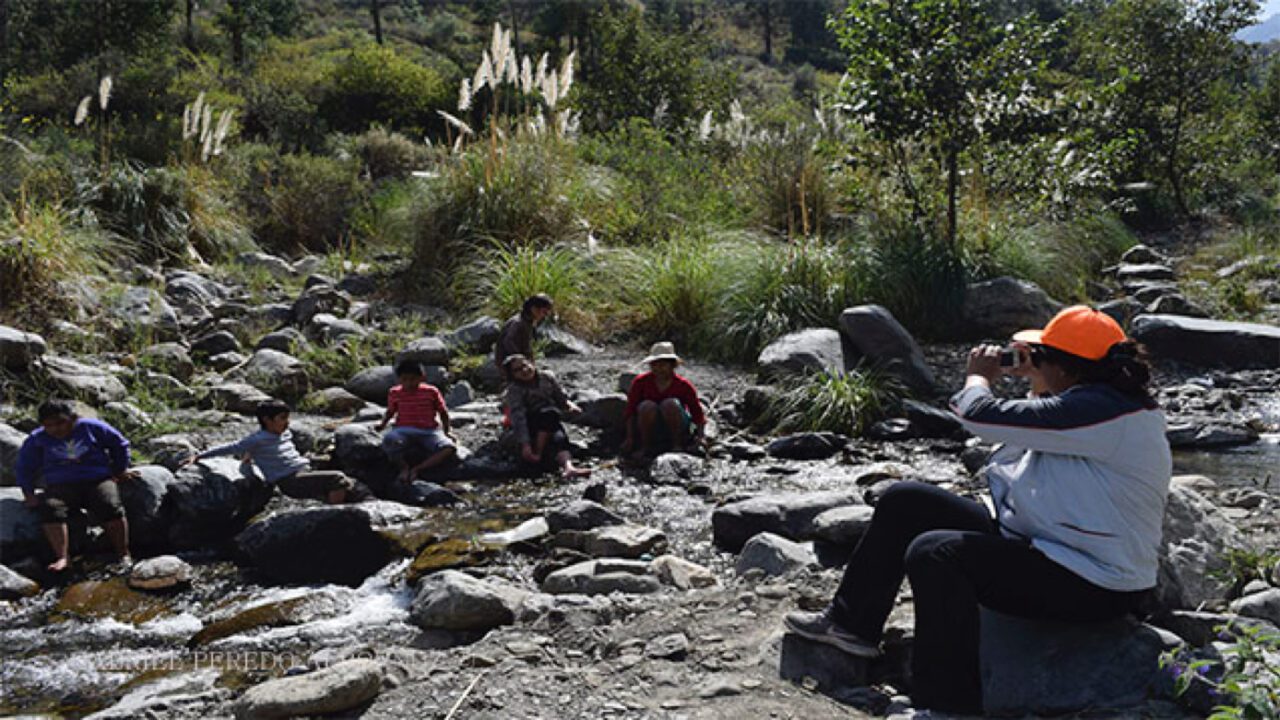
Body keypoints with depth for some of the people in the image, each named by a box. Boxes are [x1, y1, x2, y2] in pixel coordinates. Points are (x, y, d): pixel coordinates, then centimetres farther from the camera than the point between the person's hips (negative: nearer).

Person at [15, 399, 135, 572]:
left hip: (98, 480, -1)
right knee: (50, 508, -33)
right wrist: (28, 492, 10)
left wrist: (120, 470, 13)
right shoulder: (36, 439, 9)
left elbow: (119, 445, 16)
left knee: (110, 506, -32)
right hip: (60, 485, 2)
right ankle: (61, 558, -39)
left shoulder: (92, 428, 4)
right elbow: (23, 467, 21)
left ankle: (123, 555, -25)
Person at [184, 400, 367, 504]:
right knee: (337, 479, -26)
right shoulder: (258, 440, -3)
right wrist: (198, 456, -4)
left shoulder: (286, 434, 20)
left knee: (351, 487, -7)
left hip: (306, 472, 8)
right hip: (290, 481, -8)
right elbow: (230, 448, -3)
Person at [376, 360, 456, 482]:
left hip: (429, 431, 0)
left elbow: (443, 412, 11)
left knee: (450, 449, -31)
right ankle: (404, 466, -11)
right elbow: (390, 411, 22)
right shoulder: (394, 393, 5)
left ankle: (417, 469, -23)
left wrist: (447, 431, 5)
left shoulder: (431, 392, 1)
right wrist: (383, 424, 7)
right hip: (404, 430, 0)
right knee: (389, 440, -38)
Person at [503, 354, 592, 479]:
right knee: (549, 413, -34)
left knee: (560, 438, -30)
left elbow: (561, 397, 8)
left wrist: (569, 405, -14)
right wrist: (525, 444, -32)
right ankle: (537, 455, -27)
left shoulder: (547, 377, 0)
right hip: (530, 425, -3)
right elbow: (518, 418, -23)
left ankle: (568, 467, -58)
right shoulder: (514, 390, -13)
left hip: (551, 424, 3)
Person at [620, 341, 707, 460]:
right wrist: (630, 438, -13)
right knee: (647, 406, -30)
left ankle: (677, 445, -15)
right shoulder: (641, 382, -6)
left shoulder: (683, 386, -9)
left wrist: (700, 435, -19)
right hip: (651, 432, 1)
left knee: (670, 403, -30)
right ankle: (644, 447, -14)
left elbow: (697, 413, -6)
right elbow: (631, 411, -7)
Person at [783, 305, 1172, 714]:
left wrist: (979, 376, -7)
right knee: (905, 502, 7)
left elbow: (982, 417, -29)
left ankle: (946, 703, -19)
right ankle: (852, 622, 18)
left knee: (933, 553, -29)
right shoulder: (1101, 400, 7)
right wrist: (1036, 381, 13)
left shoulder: (1101, 408, -25)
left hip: (1091, 584, -10)